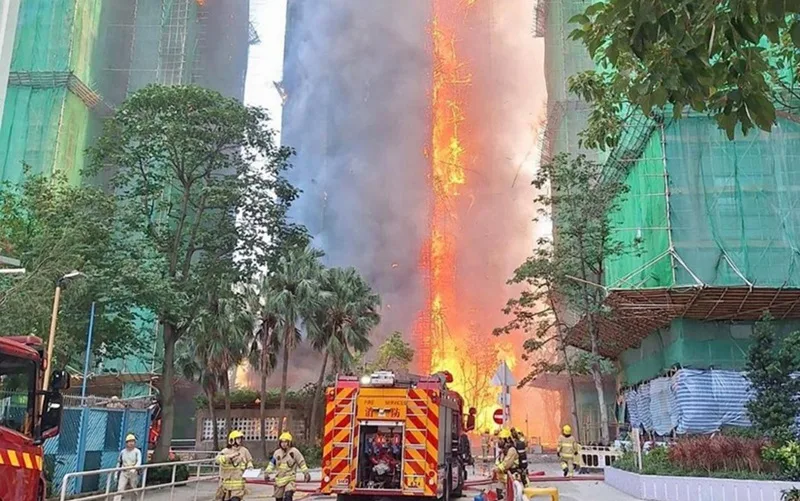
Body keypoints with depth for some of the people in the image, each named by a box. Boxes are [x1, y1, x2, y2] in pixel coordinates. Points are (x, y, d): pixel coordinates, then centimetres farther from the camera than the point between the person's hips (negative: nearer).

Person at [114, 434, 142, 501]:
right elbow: (119, 462, 13)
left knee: (134, 490, 10)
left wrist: (134, 468, -39)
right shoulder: (123, 452, 4)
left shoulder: (137, 451, -7)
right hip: (124, 473, 2)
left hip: (133, 473, -2)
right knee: (120, 489, -9)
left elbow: (139, 462, -20)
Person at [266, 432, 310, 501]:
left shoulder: (294, 451, -6)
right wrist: (267, 473, 2)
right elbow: (272, 463, 13)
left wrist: (306, 473, -3)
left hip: (290, 478, -5)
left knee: (288, 495, -26)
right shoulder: (277, 453, 5)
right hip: (279, 479, 5)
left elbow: (301, 462, -1)